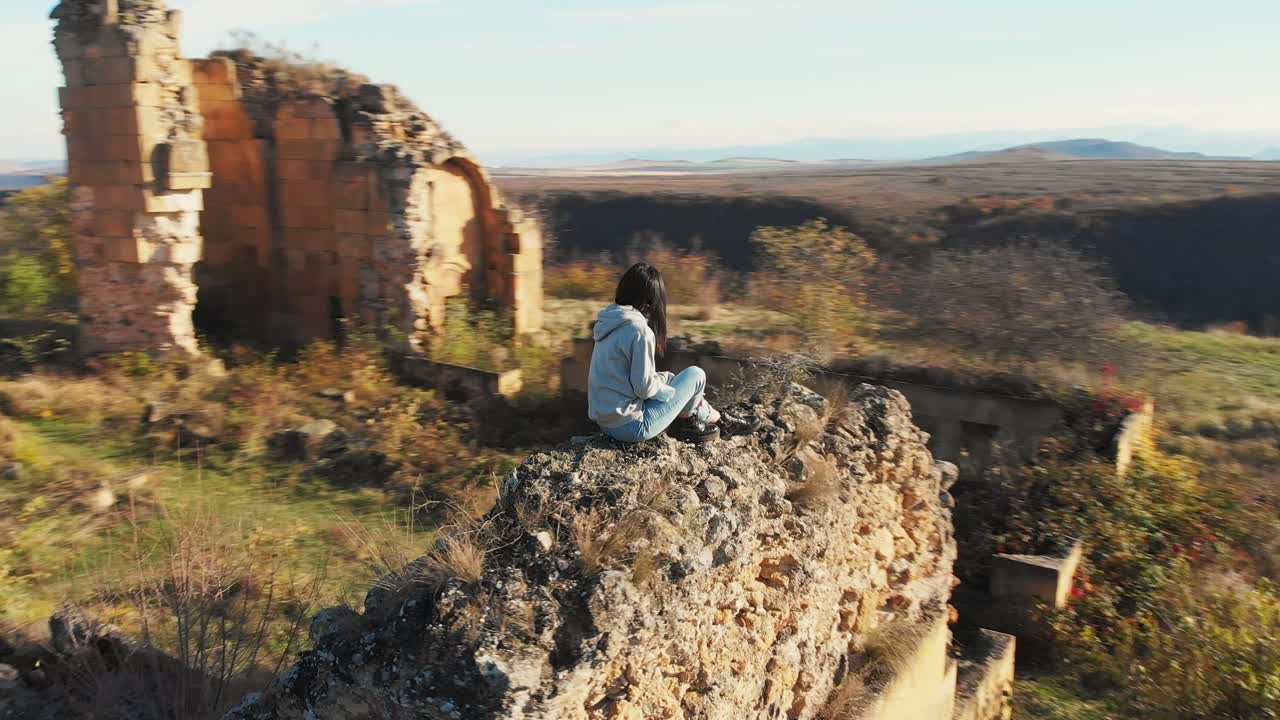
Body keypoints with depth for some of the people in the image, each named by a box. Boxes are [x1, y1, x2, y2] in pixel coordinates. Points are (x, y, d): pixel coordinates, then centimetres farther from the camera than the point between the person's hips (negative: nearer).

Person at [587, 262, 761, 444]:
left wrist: (666, 379, 11)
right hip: (630, 427, -8)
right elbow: (644, 387, -19)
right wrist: (673, 392, 0)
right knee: (695, 375, 3)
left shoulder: (610, 321, 5)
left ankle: (717, 418, 31)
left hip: (604, 420, 8)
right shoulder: (639, 330, -21)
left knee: (668, 378, 24)